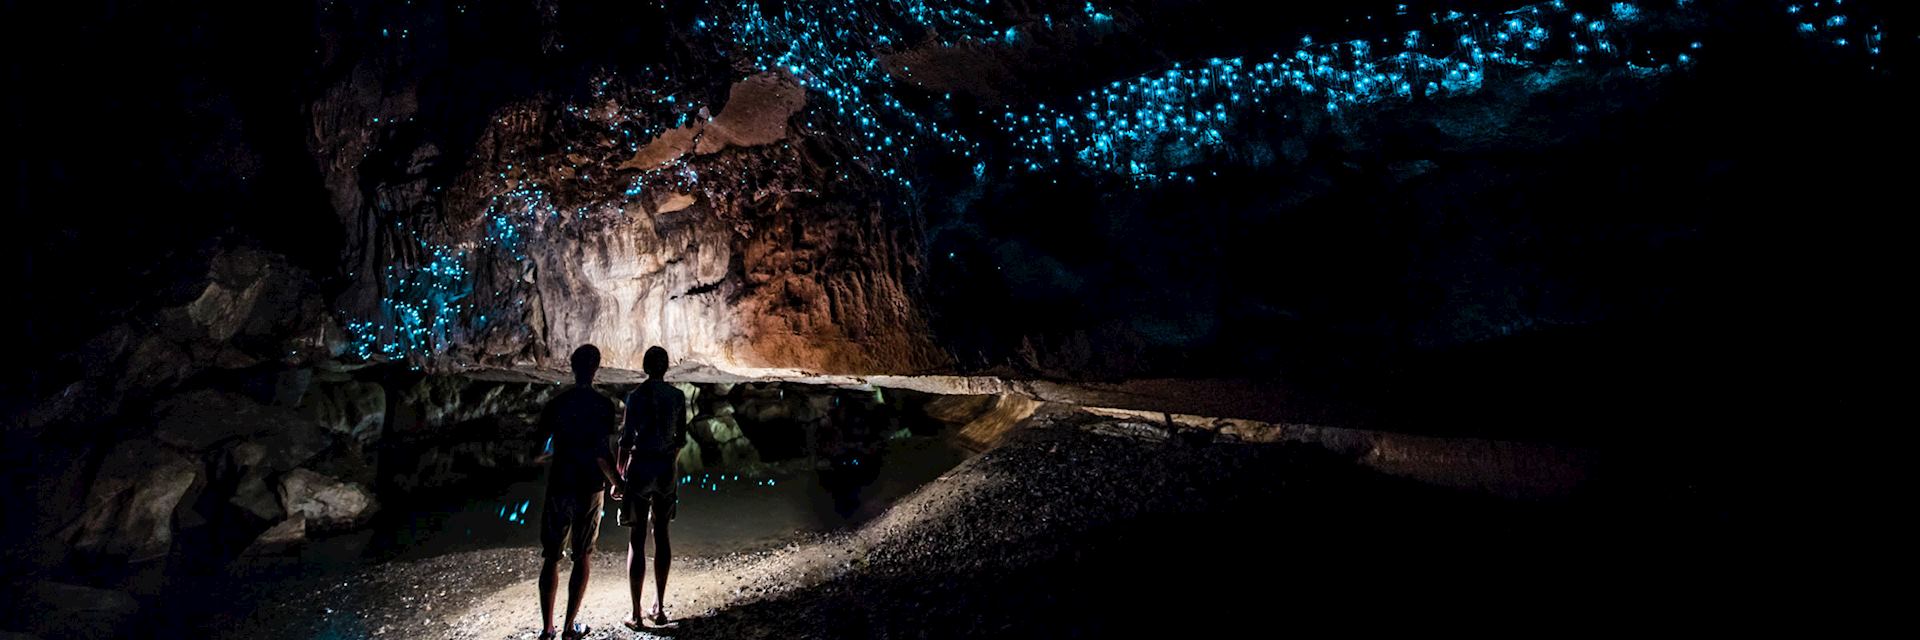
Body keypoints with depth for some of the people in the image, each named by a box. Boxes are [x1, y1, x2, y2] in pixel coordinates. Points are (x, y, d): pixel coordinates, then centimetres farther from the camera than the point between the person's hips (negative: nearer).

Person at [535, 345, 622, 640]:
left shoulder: (556, 404, 0)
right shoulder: (602, 405, -10)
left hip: (558, 485, 3)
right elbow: (601, 451, -15)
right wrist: (615, 480, -1)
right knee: (582, 558, 8)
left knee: (551, 557, 9)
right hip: (589, 488, -2)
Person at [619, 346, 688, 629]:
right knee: (661, 535, 15)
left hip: (640, 466, -4)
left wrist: (619, 474, 2)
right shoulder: (678, 396, 1)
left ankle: (636, 614, 5)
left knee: (637, 540, 2)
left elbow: (627, 438, -9)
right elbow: (680, 438, 8)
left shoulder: (636, 396, -10)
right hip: (667, 468, 4)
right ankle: (659, 607, 19)